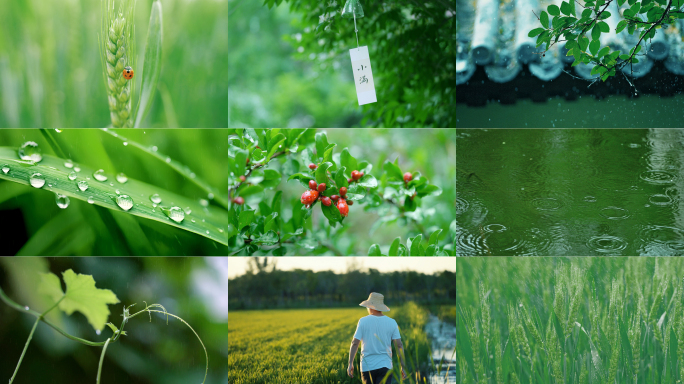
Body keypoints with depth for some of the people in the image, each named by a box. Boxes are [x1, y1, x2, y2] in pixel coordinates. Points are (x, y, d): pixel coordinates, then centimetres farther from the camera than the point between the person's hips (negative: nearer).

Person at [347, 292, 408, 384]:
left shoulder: (363, 321, -2)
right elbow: (399, 345, -1)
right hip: (385, 366, 0)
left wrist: (350, 363, 0)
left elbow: (355, 343, -5)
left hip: (367, 366, 0)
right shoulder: (392, 322, 2)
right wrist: (403, 366, 4)